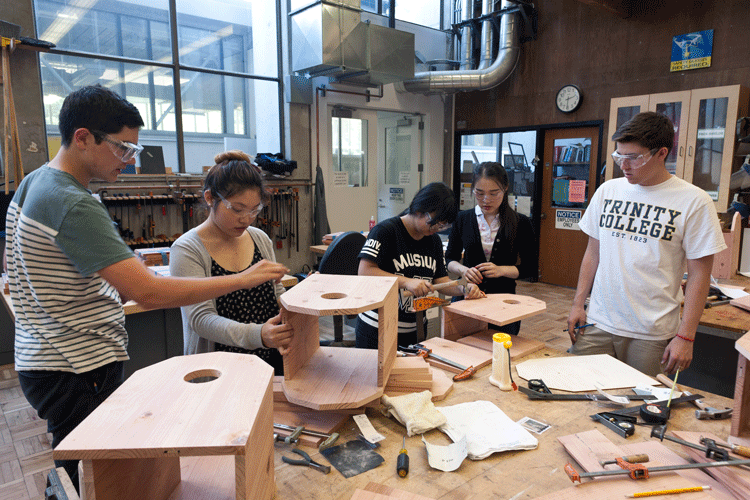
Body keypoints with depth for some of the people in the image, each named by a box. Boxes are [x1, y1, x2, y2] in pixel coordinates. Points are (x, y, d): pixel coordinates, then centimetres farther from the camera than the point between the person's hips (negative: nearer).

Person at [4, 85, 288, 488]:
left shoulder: (33, 182, 8)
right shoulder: (74, 205, -24)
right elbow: (148, 292, -31)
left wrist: (116, 289, 7)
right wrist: (244, 278, -26)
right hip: (76, 372, -10)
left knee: (73, 475, 21)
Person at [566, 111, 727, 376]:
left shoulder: (694, 202, -6)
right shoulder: (607, 191, 4)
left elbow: (699, 274, -5)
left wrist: (685, 336, -9)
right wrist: (578, 304, 6)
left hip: (651, 334, -3)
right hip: (597, 324, 3)